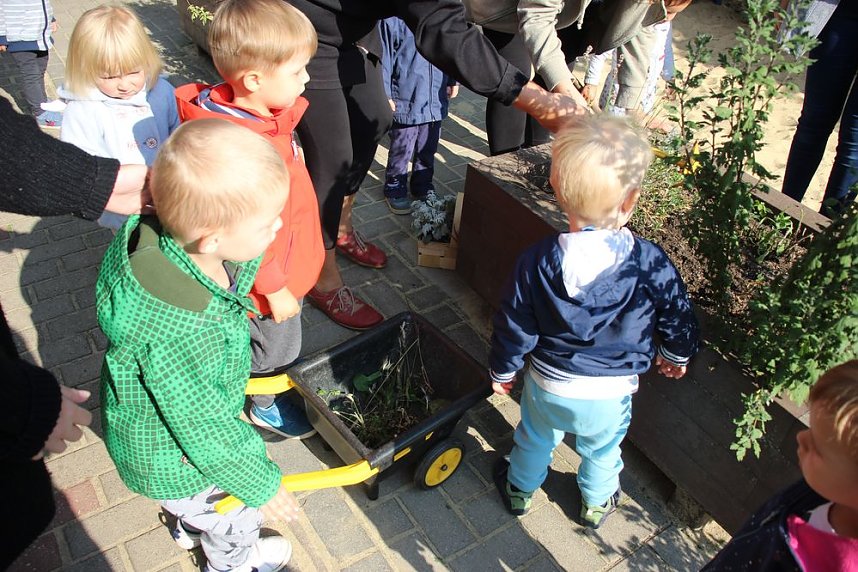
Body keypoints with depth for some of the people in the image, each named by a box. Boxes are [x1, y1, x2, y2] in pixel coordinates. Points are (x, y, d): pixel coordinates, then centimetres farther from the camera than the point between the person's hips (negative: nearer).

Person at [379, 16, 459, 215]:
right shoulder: (392, 19, -14)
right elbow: (384, 59, -11)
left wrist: (453, 80, 15)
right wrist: (385, 95, -11)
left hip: (435, 99, 5)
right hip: (404, 101, -5)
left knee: (428, 148, 18)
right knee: (401, 149, 9)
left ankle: (423, 186, 36)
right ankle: (395, 187, 29)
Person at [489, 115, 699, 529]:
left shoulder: (537, 262, -23)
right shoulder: (652, 265, -23)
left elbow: (514, 327, -13)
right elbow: (678, 317, -6)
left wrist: (502, 371, 6)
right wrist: (677, 355, 16)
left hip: (547, 385, 0)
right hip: (611, 393, 1)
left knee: (535, 441, 28)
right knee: (602, 452, 29)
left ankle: (519, 489, 54)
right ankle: (597, 503, 55)